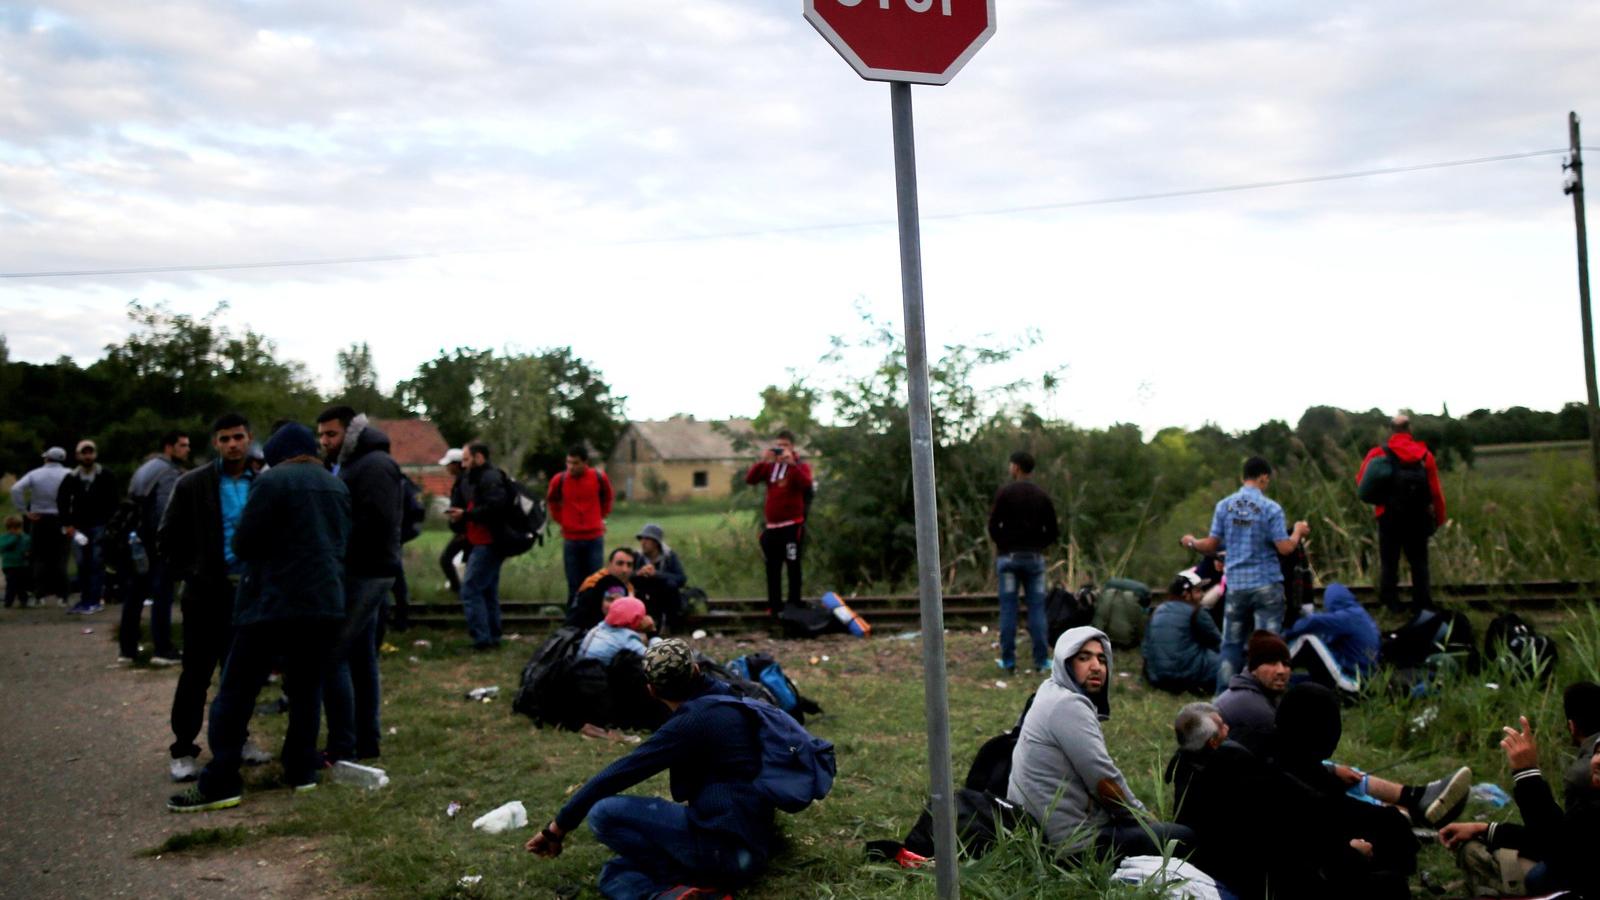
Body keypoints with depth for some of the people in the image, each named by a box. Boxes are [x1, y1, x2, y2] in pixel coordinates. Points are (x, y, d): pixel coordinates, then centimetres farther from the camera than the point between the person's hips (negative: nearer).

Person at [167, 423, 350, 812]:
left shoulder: (273, 481, -8)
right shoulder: (337, 486, 13)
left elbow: (243, 543, -7)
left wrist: (271, 550, 13)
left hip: (275, 602, -6)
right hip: (327, 603, 7)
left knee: (237, 691, -2)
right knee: (307, 688, 15)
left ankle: (220, 782, -5)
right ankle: (302, 768, 15)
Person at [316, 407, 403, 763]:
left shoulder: (374, 465, -12)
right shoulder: (345, 466, 19)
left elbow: (375, 522, -22)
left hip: (363, 573, -10)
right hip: (362, 573, 10)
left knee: (332, 656, -11)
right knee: (361, 656, 13)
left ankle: (342, 749, -7)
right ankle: (367, 740, 20)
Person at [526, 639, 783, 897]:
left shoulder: (693, 721, -12)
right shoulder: (725, 699, 12)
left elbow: (617, 774, -10)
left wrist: (558, 827, -2)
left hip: (725, 845, -9)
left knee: (604, 813, -12)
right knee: (614, 873, 11)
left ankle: (681, 889, -16)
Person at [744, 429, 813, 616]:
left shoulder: (801, 466, 0)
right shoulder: (769, 466, 12)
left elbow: (805, 483, -21)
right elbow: (749, 479, -1)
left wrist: (791, 463, -26)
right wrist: (762, 460, -13)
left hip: (792, 525, -5)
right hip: (771, 526, 5)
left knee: (793, 566, -1)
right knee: (772, 567, 7)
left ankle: (794, 605, 4)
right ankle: (774, 606, 13)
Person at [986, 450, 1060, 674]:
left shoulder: (1004, 493, -5)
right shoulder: (1042, 496, 5)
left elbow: (993, 525, -7)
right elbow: (1053, 532, 5)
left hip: (1008, 556, -2)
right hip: (1034, 557, 2)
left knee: (1008, 609, 1)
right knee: (1037, 609, 4)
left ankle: (1008, 660, 3)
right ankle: (1041, 660, 3)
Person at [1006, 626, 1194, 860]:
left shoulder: (1056, 693, 14)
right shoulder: (1068, 705, -18)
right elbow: (1104, 780, -18)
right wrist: (1143, 816, -3)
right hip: (1076, 842, -10)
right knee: (1184, 838, -4)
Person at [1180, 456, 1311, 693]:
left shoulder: (1224, 505, 2)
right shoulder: (1271, 508, -8)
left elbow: (1212, 545, 4)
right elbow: (1285, 548, -11)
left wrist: (1191, 542, 24)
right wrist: (1298, 532, 9)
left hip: (1236, 586, 3)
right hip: (1266, 585, -3)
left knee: (1231, 645, 10)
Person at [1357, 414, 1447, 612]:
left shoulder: (1378, 454, -6)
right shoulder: (1425, 455, -4)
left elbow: (1361, 481, -4)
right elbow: (1436, 491, -4)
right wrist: (1439, 518, 6)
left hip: (1389, 518, 0)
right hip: (1417, 519, 1)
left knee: (1389, 563, 8)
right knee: (1419, 563, 10)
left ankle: (1390, 606, 8)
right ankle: (1423, 606, 10)